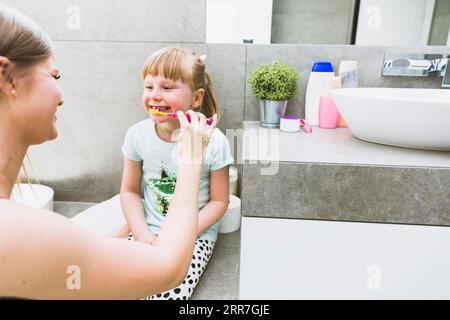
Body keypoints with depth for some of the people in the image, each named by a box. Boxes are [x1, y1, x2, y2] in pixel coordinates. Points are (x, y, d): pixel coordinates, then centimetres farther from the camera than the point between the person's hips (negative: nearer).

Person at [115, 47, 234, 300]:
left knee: (169, 293, -21)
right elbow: (130, 191, 3)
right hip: (149, 229, 3)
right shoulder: (138, 135, -6)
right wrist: (142, 233, -11)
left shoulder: (214, 142, -16)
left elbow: (219, 201, -8)